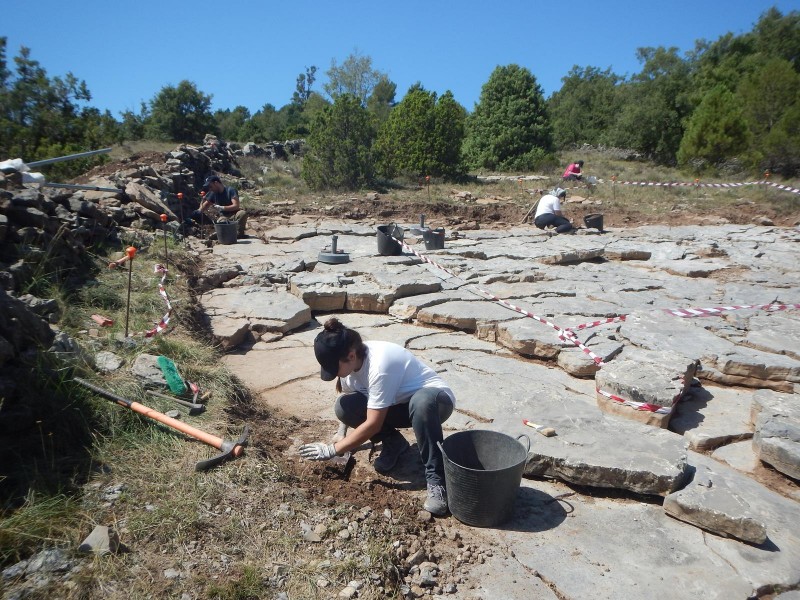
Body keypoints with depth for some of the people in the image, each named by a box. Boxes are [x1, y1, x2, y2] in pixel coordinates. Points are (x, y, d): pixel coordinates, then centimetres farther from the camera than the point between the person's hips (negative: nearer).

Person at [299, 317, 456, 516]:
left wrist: (332, 450, -26)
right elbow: (347, 395, 6)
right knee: (344, 407, -18)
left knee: (421, 402, -45)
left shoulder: (379, 365, -34)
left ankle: (436, 480, -31)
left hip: (435, 399, -7)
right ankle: (393, 444, 4)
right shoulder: (349, 362, -11)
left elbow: (373, 424, -31)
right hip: (399, 404, 7)